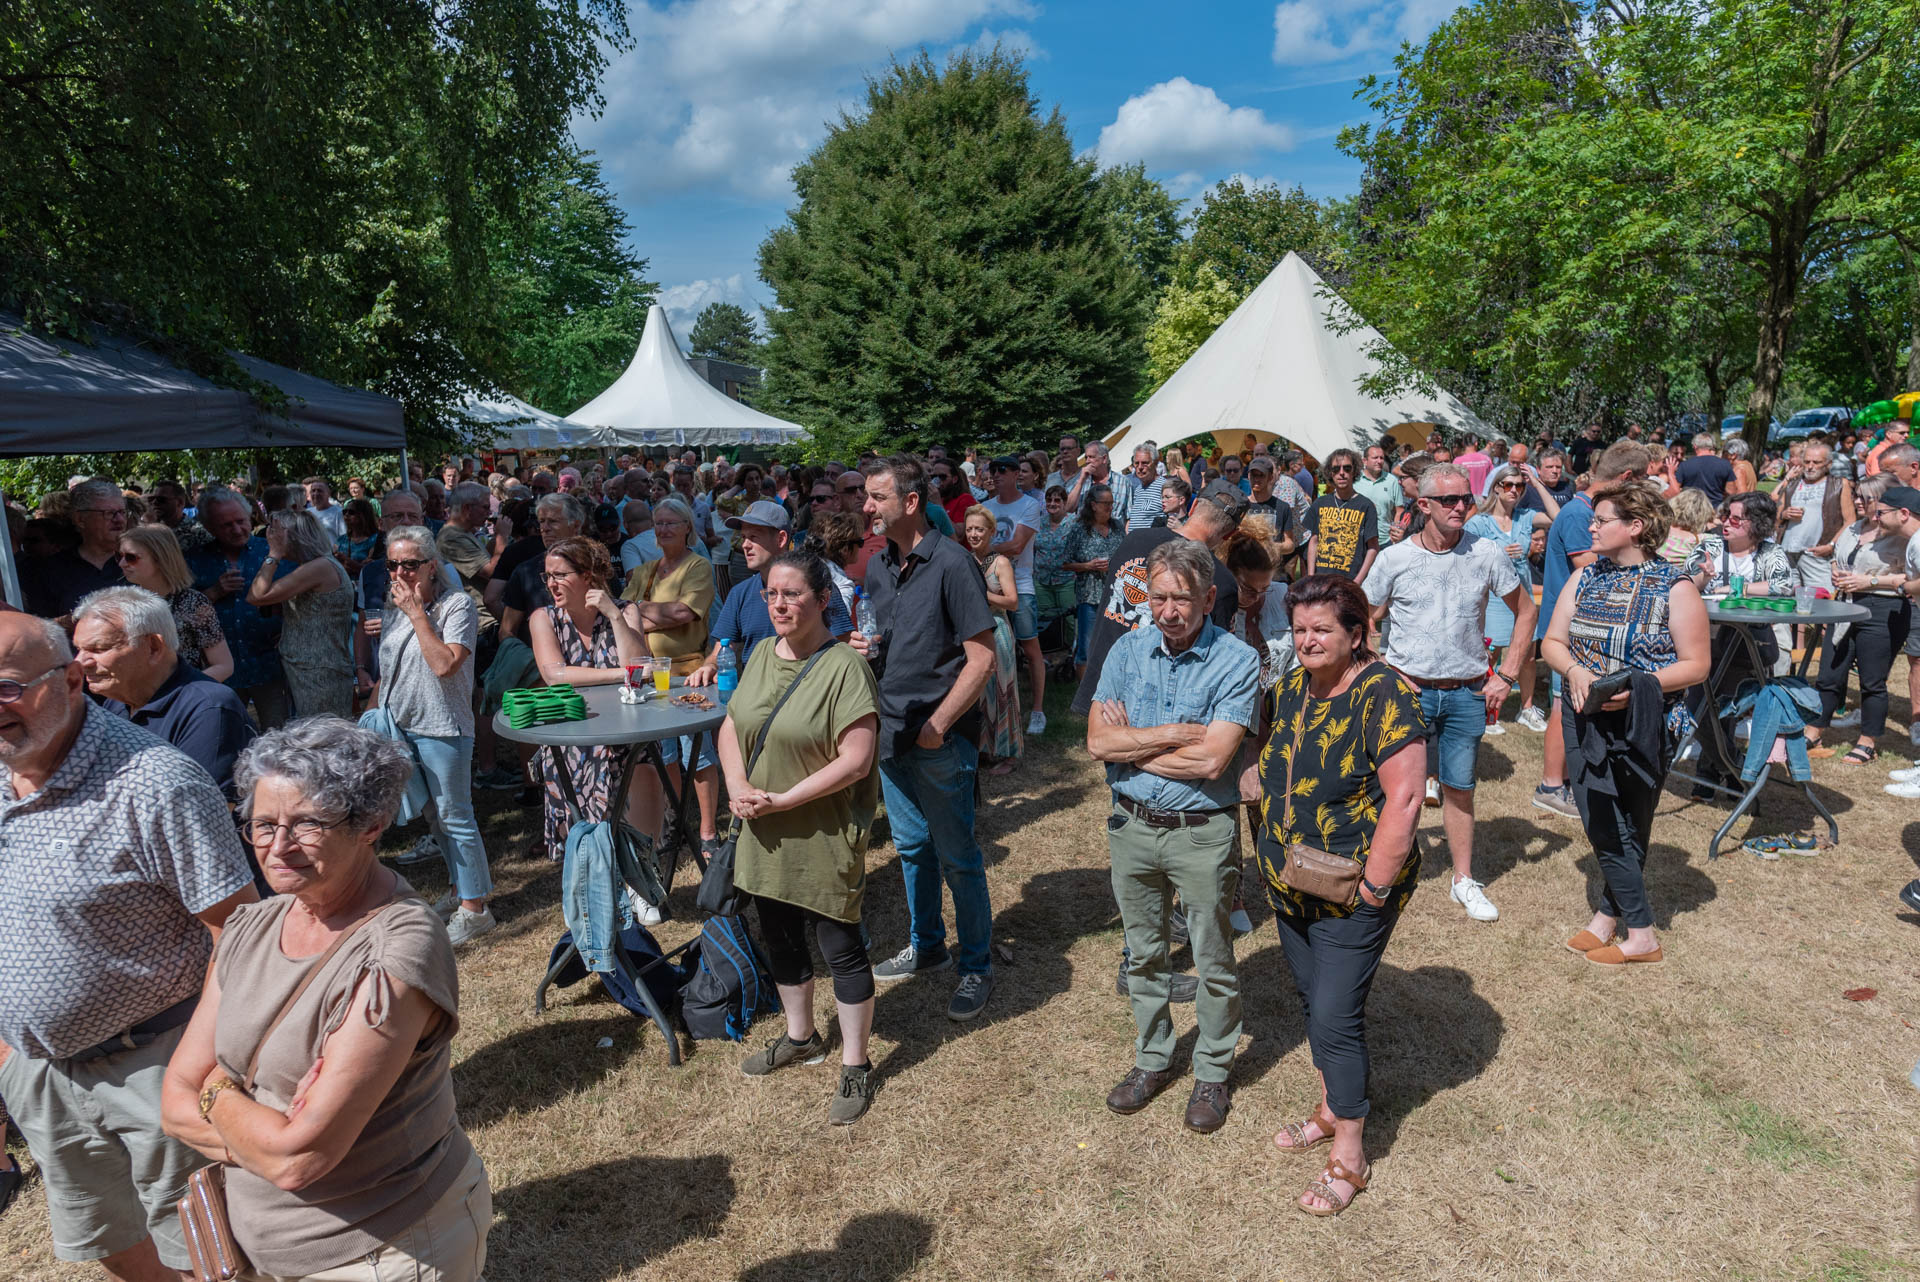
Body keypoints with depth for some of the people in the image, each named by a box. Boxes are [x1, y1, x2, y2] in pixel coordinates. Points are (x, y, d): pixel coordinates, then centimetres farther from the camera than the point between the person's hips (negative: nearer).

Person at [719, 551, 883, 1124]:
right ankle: (800, 1037, 44)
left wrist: (783, 800, -21)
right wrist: (738, 786, -9)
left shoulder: (845, 667, -19)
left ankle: (855, 1066, 23)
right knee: (780, 939, 21)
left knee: (841, 947, 5)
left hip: (824, 837, -7)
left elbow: (854, 760, -23)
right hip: (766, 836, 7)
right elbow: (730, 728, 9)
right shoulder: (762, 655, 4)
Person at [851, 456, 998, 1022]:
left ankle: (976, 967, 20)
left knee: (958, 857, 4)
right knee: (911, 847, 19)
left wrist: (938, 725, -17)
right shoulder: (877, 566, 8)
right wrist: (866, 647, -3)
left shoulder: (951, 563, -15)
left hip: (942, 739, -7)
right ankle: (926, 946, 37)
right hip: (891, 731, 7)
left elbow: (981, 658, -16)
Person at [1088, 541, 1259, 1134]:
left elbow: (1210, 759, -23)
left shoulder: (1237, 661, -15)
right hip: (1131, 825, 4)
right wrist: (1173, 735, -18)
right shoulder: (1127, 650, -1)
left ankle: (1213, 1072, 33)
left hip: (1203, 833, -4)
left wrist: (1131, 744, -14)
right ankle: (1152, 1059, 39)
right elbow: (1097, 741, -9)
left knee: (1213, 961, 12)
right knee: (1143, 953, 19)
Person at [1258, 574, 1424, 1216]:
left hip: (1351, 897, -7)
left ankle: (1349, 1157, 16)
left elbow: (1403, 798, -21)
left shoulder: (1384, 694, -18)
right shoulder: (1291, 688, 4)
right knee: (1313, 1001, 19)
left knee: (1336, 1017, -2)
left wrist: (1375, 884, -19)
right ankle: (1332, 1109, 40)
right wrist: (1273, 853, 11)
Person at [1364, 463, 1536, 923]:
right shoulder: (1394, 558, -4)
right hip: (1408, 690, -1)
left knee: (1460, 789, 9)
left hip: (1468, 693, 1)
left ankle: (1464, 880, 22)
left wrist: (1506, 675, 4)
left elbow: (1526, 610, 9)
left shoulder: (1487, 554, -2)